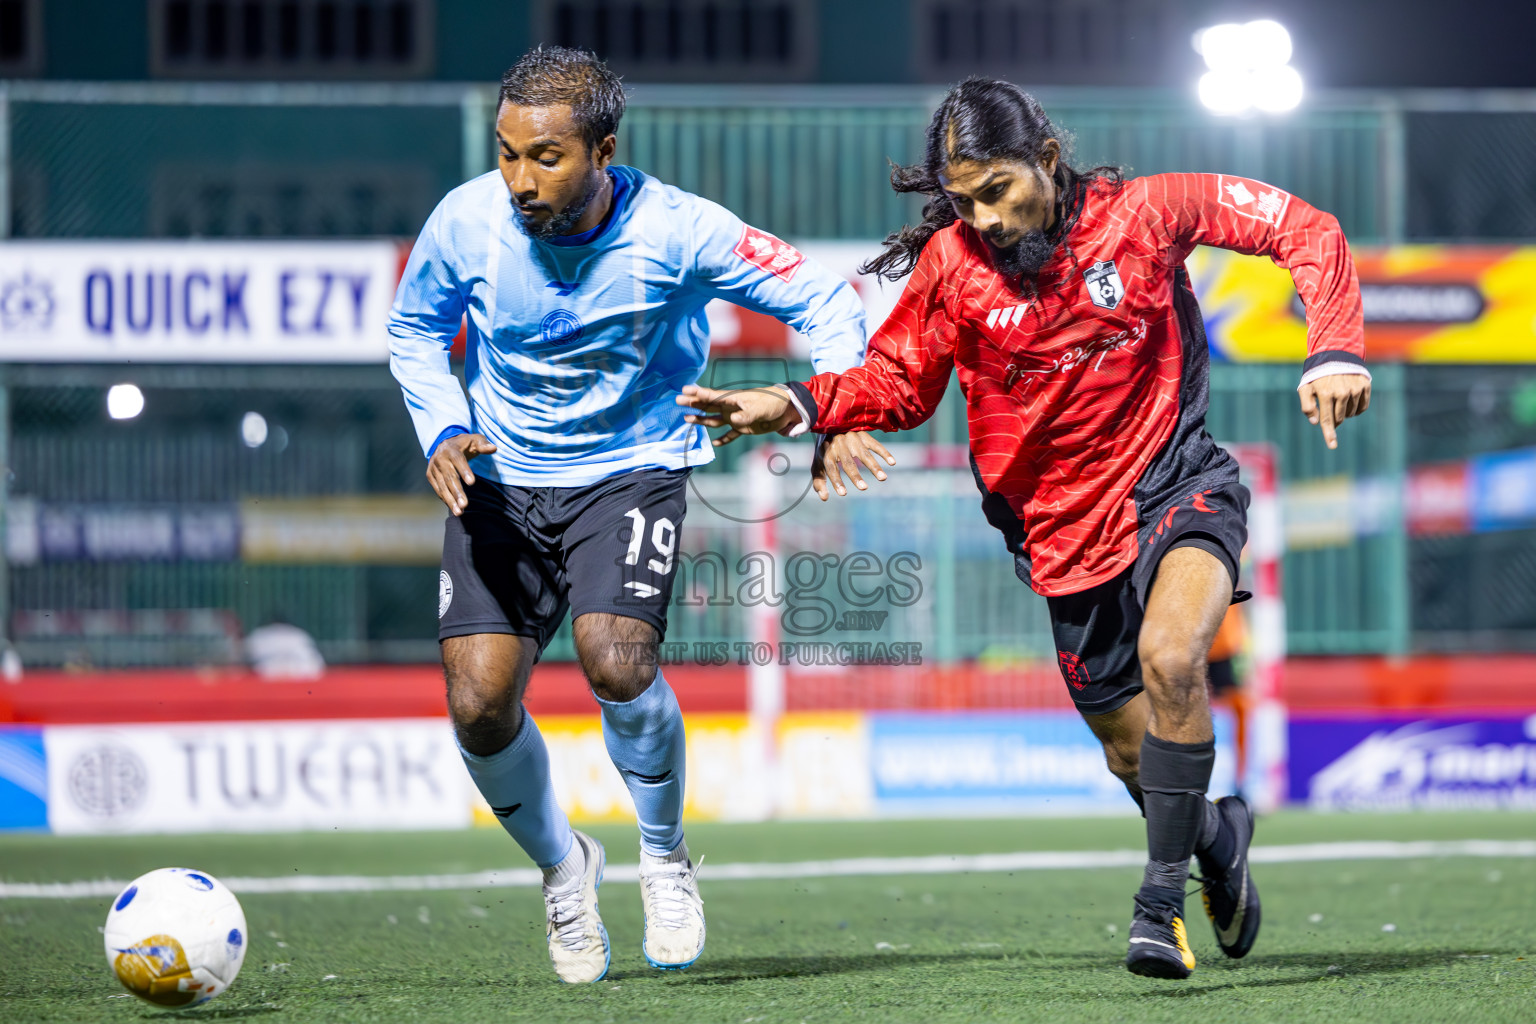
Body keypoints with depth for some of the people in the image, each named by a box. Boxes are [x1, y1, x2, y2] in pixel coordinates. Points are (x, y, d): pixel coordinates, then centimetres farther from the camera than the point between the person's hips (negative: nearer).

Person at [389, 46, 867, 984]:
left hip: (633, 469, -2)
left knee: (614, 659, -28)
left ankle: (666, 853, 3)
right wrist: (442, 433, -8)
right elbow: (415, 327, 8)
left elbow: (822, 297, -9)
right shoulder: (468, 222, -13)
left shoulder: (674, 231, -19)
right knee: (480, 703, -13)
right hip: (502, 480, 2)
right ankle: (562, 865, 19)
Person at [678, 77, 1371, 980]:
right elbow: (899, 382, 7)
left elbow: (1302, 229, -5)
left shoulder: (1141, 212, -11)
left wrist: (1335, 352, -17)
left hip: (1180, 487, -3)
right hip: (1068, 528, 3)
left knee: (1169, 659, -31)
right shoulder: (951, 262, -6)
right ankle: (1220, 836, 43)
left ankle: (1163, 897, -20)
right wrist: (798, 407, -10)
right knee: (1135, 754, 9)